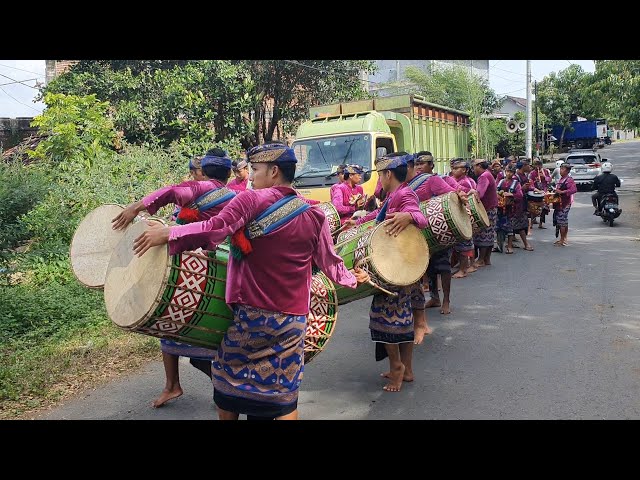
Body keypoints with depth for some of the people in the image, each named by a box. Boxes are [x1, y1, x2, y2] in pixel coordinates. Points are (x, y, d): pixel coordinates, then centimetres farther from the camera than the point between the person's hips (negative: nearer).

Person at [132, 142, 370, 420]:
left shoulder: (251, 201, -8)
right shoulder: (314, 216, 4)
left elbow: (215, 228, -22)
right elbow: (329, 262, 11)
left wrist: (167, 234, -16)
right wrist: (351, 279, 30)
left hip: (247, 314, -3)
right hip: (291, 321, 3)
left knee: (228, 385, 19)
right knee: (284, 398, 11)